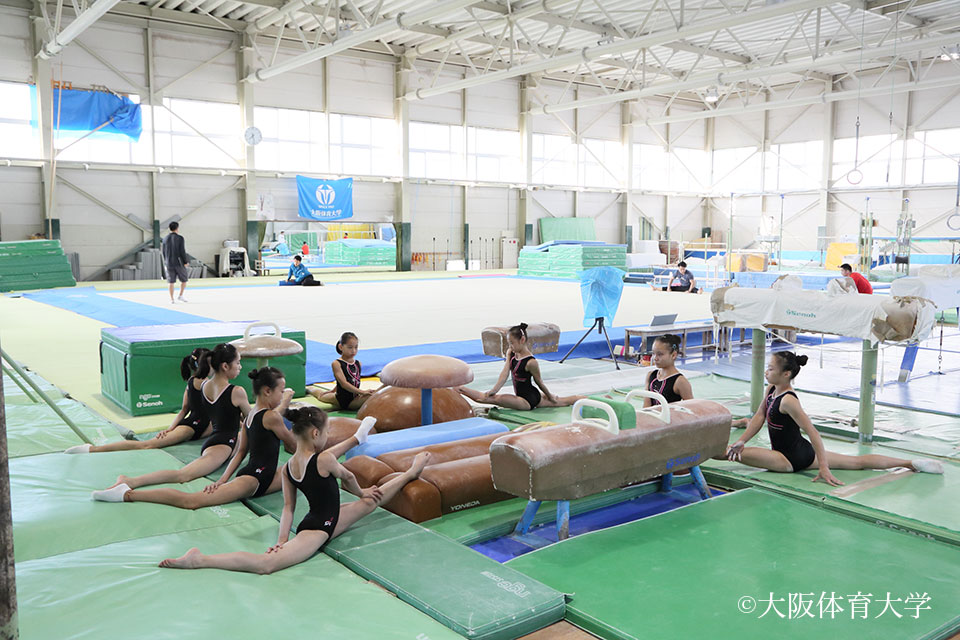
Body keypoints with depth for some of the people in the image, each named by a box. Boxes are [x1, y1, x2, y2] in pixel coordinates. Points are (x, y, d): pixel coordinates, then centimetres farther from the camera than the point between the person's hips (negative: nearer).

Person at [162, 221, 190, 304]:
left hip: (169, 263, 4)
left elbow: (163, 251, 9)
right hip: (179, 263, -4)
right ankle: (181, 296, 6)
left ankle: (172, 299, 5)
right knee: (184, 280, 12)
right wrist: (185, 262, -5)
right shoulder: (179, 238, -9)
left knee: (171, 282, 6)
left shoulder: (165, 238, 5)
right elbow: (182, 251, -13)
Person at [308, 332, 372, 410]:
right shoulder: (336, 364, -13)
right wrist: (362, 392, -34)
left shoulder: (358, 363, 2)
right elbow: (343, 383, -24)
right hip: (340, 400, -2)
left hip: (354, 401, 2)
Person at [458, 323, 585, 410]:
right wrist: (494, 390, -20)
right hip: (522, 397, 9)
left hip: (529, 400, -9)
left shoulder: (531, 362, -21)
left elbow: (539, 382, -10)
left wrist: (550, 396, 4)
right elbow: (505, 373, -8)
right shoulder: (510, 353, 1)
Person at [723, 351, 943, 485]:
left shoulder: (788, 400, -26)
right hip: (803, 454, 9)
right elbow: (759, 417, 4)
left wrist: (823, 467, -31)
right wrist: (740, 442, -10)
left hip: (794, 459, -9)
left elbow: (813, 432, -29)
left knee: (742, 455, -22)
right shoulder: (772, 390, 1)